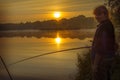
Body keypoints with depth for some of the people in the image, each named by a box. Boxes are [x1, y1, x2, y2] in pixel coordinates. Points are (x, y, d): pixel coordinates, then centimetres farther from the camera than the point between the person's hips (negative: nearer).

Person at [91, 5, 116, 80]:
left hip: (101, 60, -10)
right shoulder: (109, 25, 9)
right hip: (108, 58, 10)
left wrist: (95, 63, -20)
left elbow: (100, 47, -25)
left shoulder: (103, 27, -23)